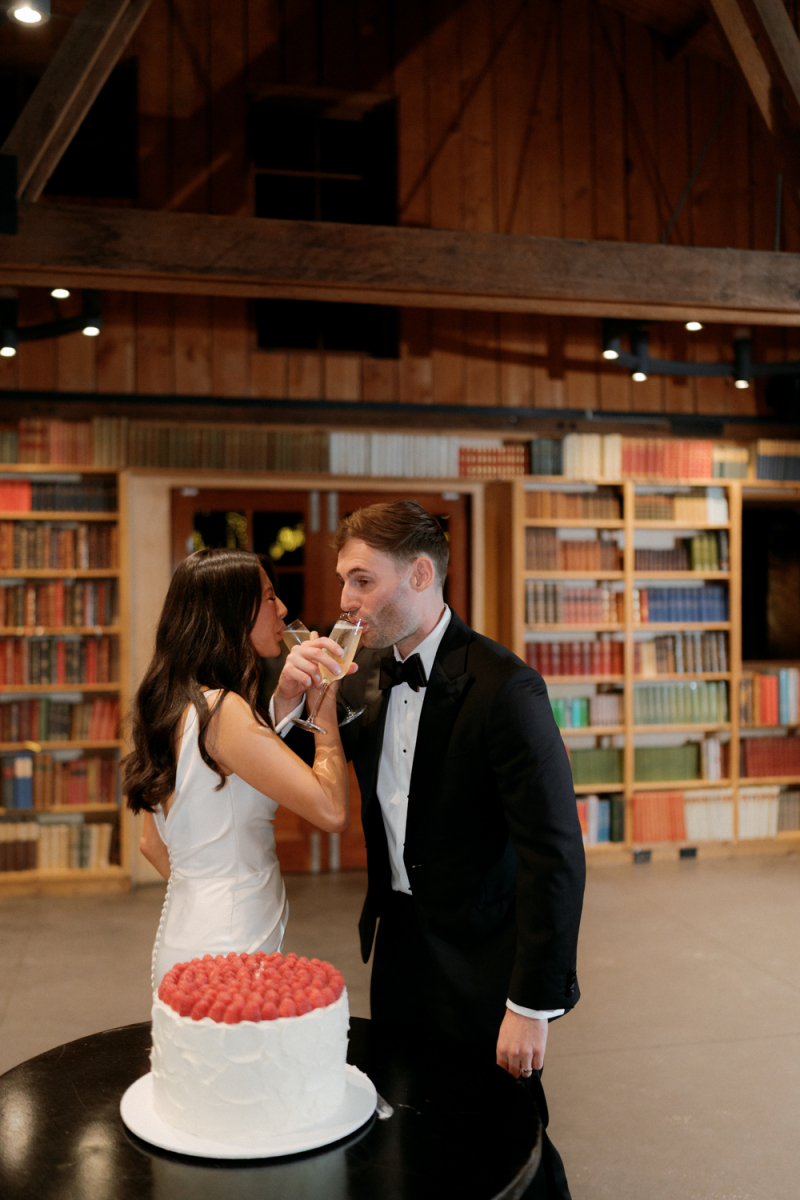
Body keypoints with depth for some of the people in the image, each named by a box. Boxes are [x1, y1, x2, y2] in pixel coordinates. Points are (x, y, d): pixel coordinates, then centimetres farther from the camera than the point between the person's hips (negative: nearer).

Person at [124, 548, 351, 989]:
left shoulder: (175, 705, 8)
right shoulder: (225, 712, -20)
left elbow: (153, 844, 15)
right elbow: (331, 809, -21)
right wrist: (325, 701, -12)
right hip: (223, 953, -9)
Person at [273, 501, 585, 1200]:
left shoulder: (503, 687, -21)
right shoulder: (374, 677, 2)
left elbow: (556, 855, -22)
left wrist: (534, 1004, -21)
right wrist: (291, 703, -10)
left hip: (480, 966, -6)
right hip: (399, 947, 7)